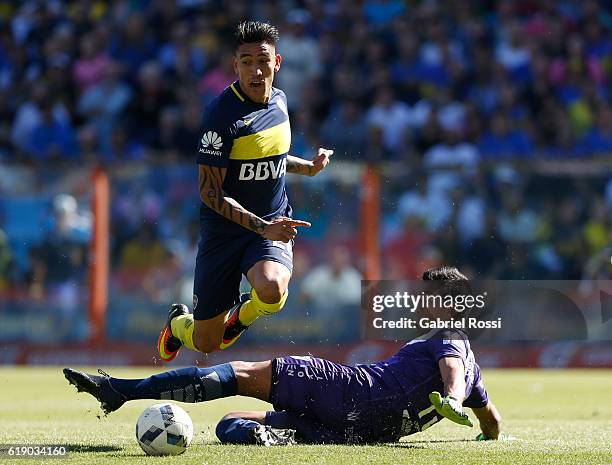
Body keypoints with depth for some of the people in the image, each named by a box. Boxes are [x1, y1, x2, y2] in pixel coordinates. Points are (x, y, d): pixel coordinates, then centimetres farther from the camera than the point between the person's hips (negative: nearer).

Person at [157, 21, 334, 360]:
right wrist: (262, 227, -26)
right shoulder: (222, 114, -18)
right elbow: (209, 192, -18)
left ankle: (241, 316, 7)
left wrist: (307, 167, 10)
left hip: (273, 225, 3)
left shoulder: (279, 100, 3)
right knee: (205, 343, 3)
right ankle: (179, 322, 43)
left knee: (272, 290, -32)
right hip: (224, 230, -3)